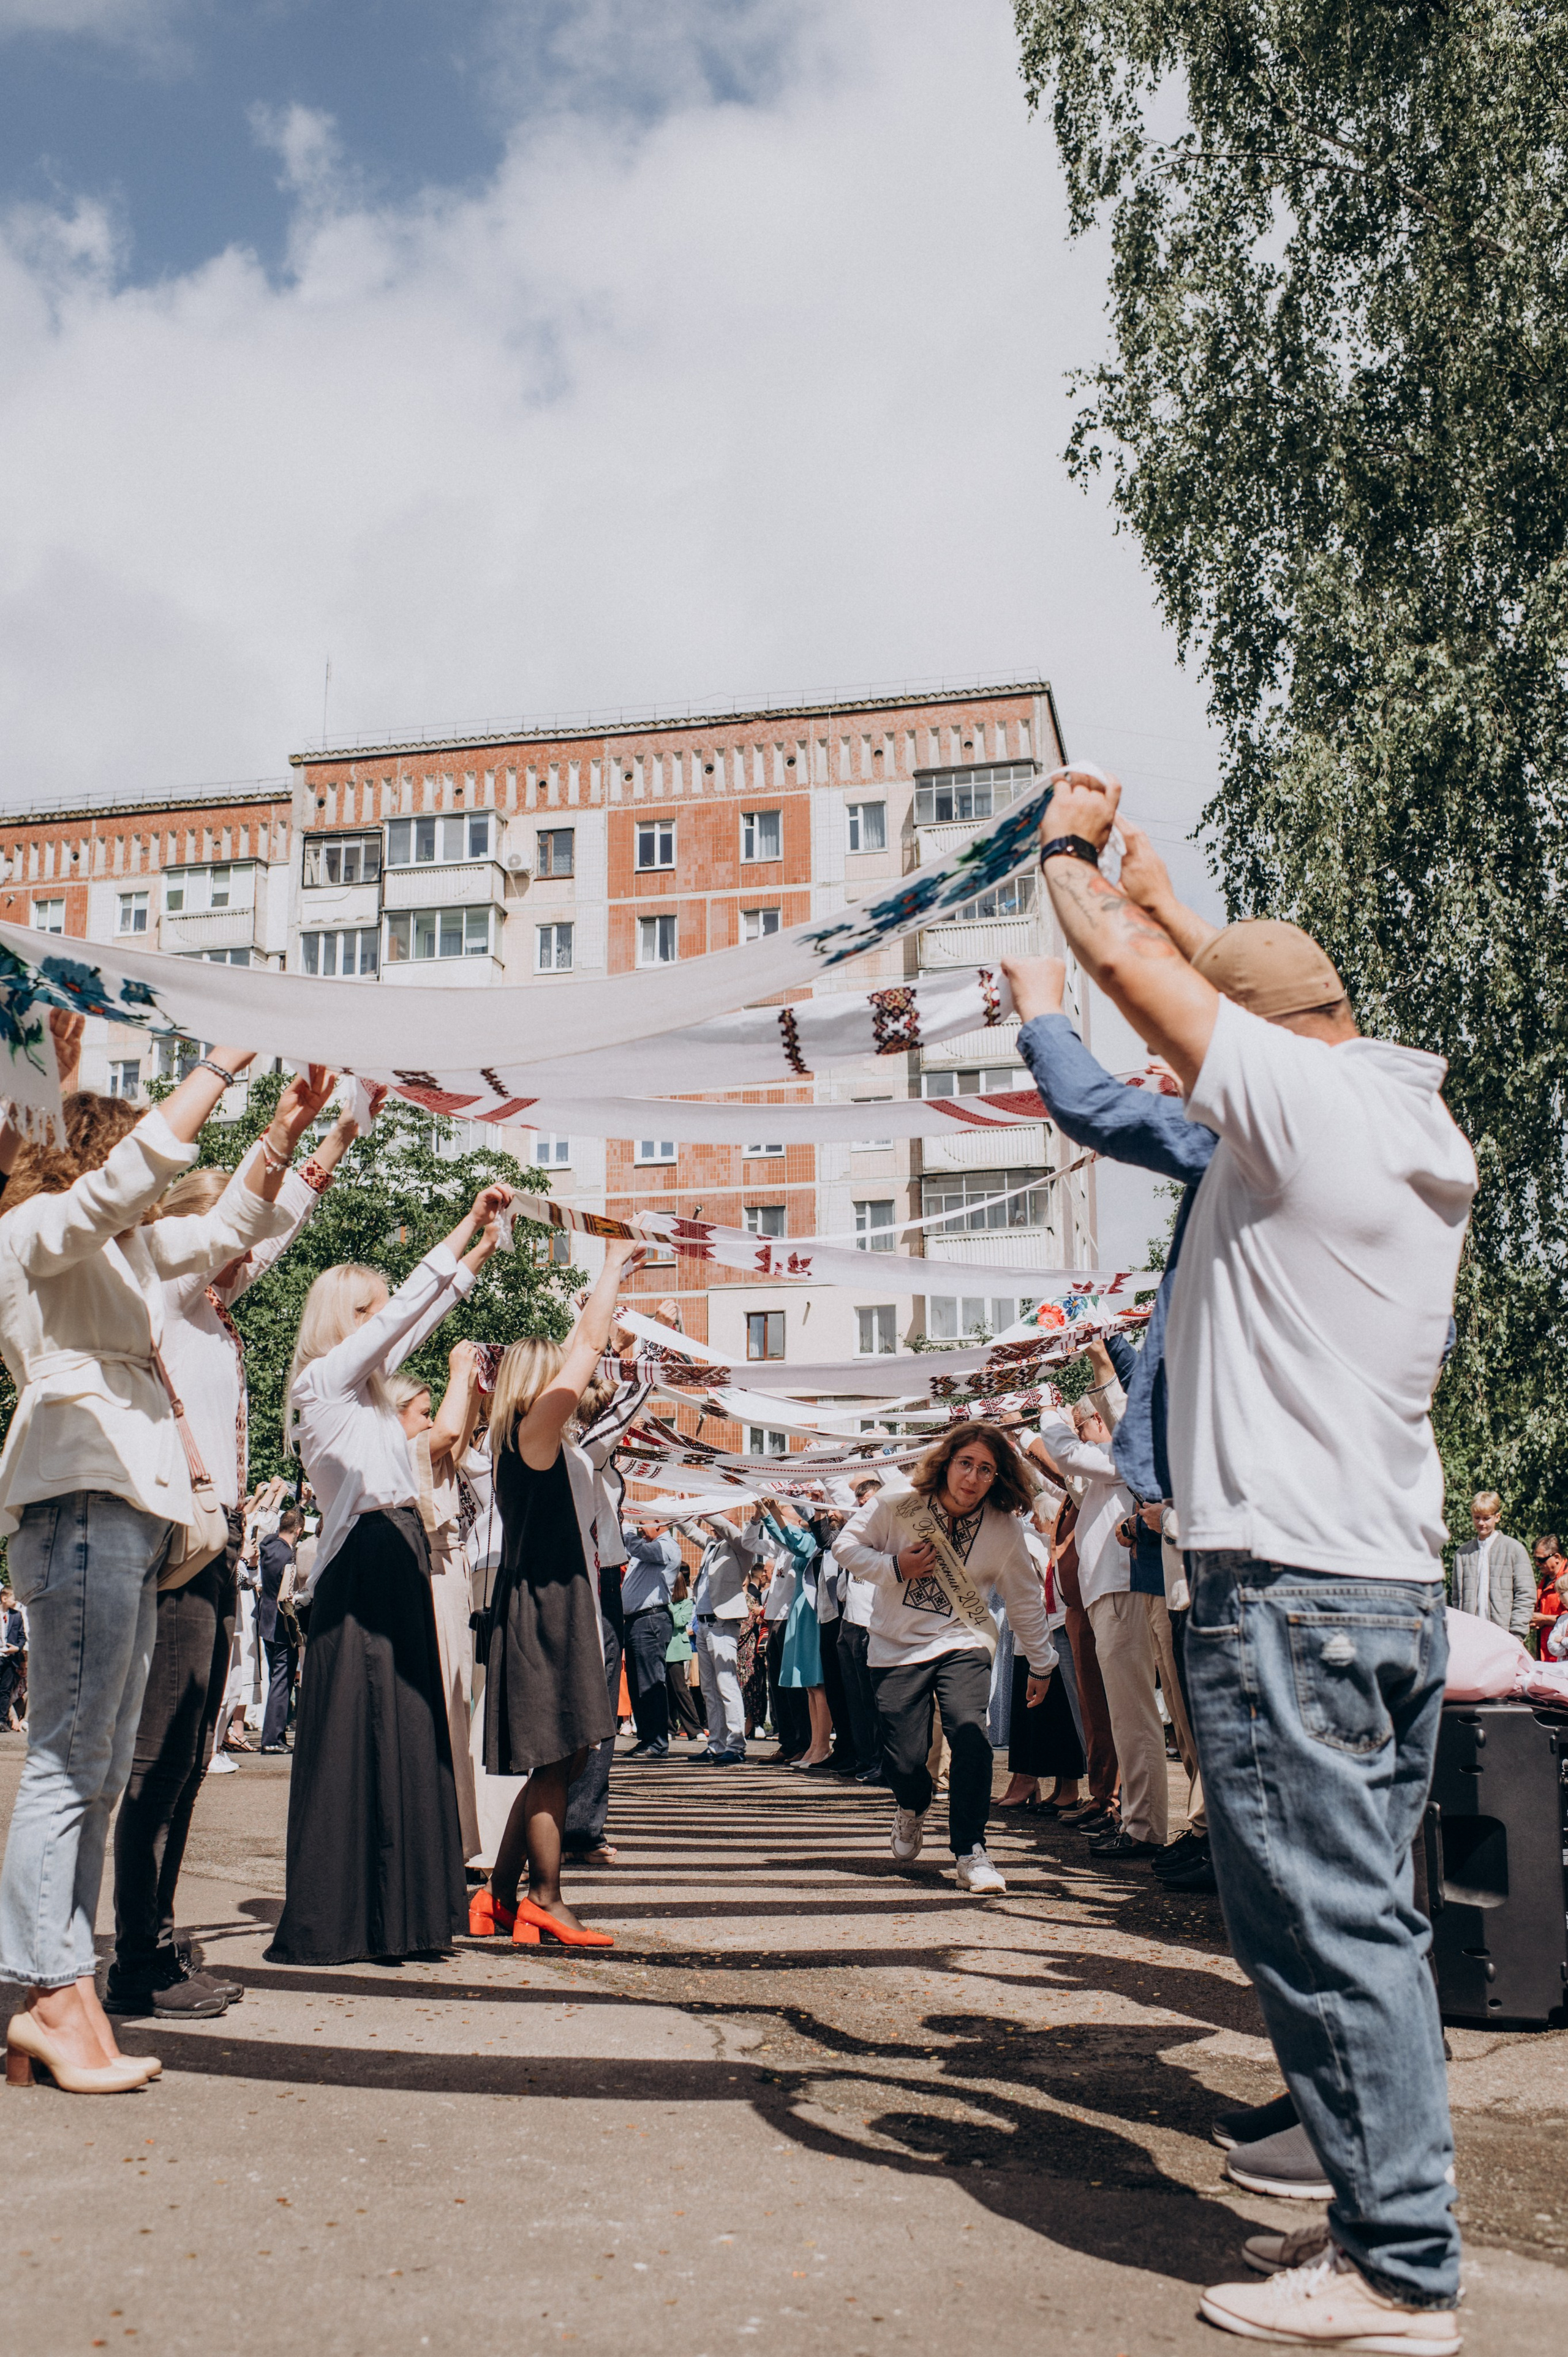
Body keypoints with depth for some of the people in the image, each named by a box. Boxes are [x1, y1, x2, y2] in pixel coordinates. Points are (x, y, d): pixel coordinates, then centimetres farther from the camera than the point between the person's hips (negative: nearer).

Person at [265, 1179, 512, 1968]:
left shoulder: (365, 1382, 18)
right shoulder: (324, 1378, -5)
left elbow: (422, 1316, 26)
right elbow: (407, 1306, -12)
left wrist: (482, 1248, 25)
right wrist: (470, 1222, -10)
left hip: (400, 1561, 9)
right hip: (361, 1567, -9)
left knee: (404, 1735, 8)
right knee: (349, 1740, -6)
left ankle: (394, 1912, 13)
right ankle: (327, 1923, 1)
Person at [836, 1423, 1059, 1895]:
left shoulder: (1004, 1528, -7)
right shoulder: (898, 1506, -11)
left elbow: (1026, 1600, 8)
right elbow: (847, 1545, 0)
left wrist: (1041, 1664, 17)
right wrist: (894, 1567, -17)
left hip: (962, 1641, 0)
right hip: (896, 1645, 0)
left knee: (970, 1731, -28)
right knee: (905, 1760, -7)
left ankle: (970, 1851, -12)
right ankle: (913, 1805, 33)